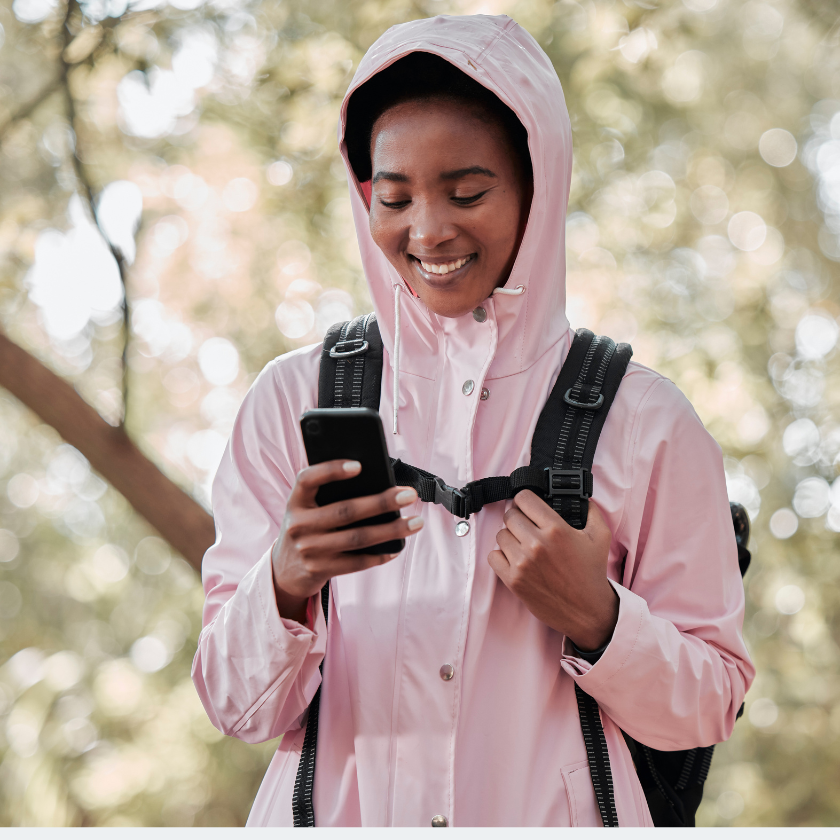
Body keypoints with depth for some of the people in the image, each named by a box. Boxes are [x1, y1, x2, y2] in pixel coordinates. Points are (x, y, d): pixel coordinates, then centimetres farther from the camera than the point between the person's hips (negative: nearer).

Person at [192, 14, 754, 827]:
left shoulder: (641, 418, -5)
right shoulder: (294, 397, -4)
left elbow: (709, 706, 0)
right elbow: (239, 708, -6)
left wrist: (595, 619, -17)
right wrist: (284, 588, -25)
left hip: (547, 815, 0)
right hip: (336, 811, 0)